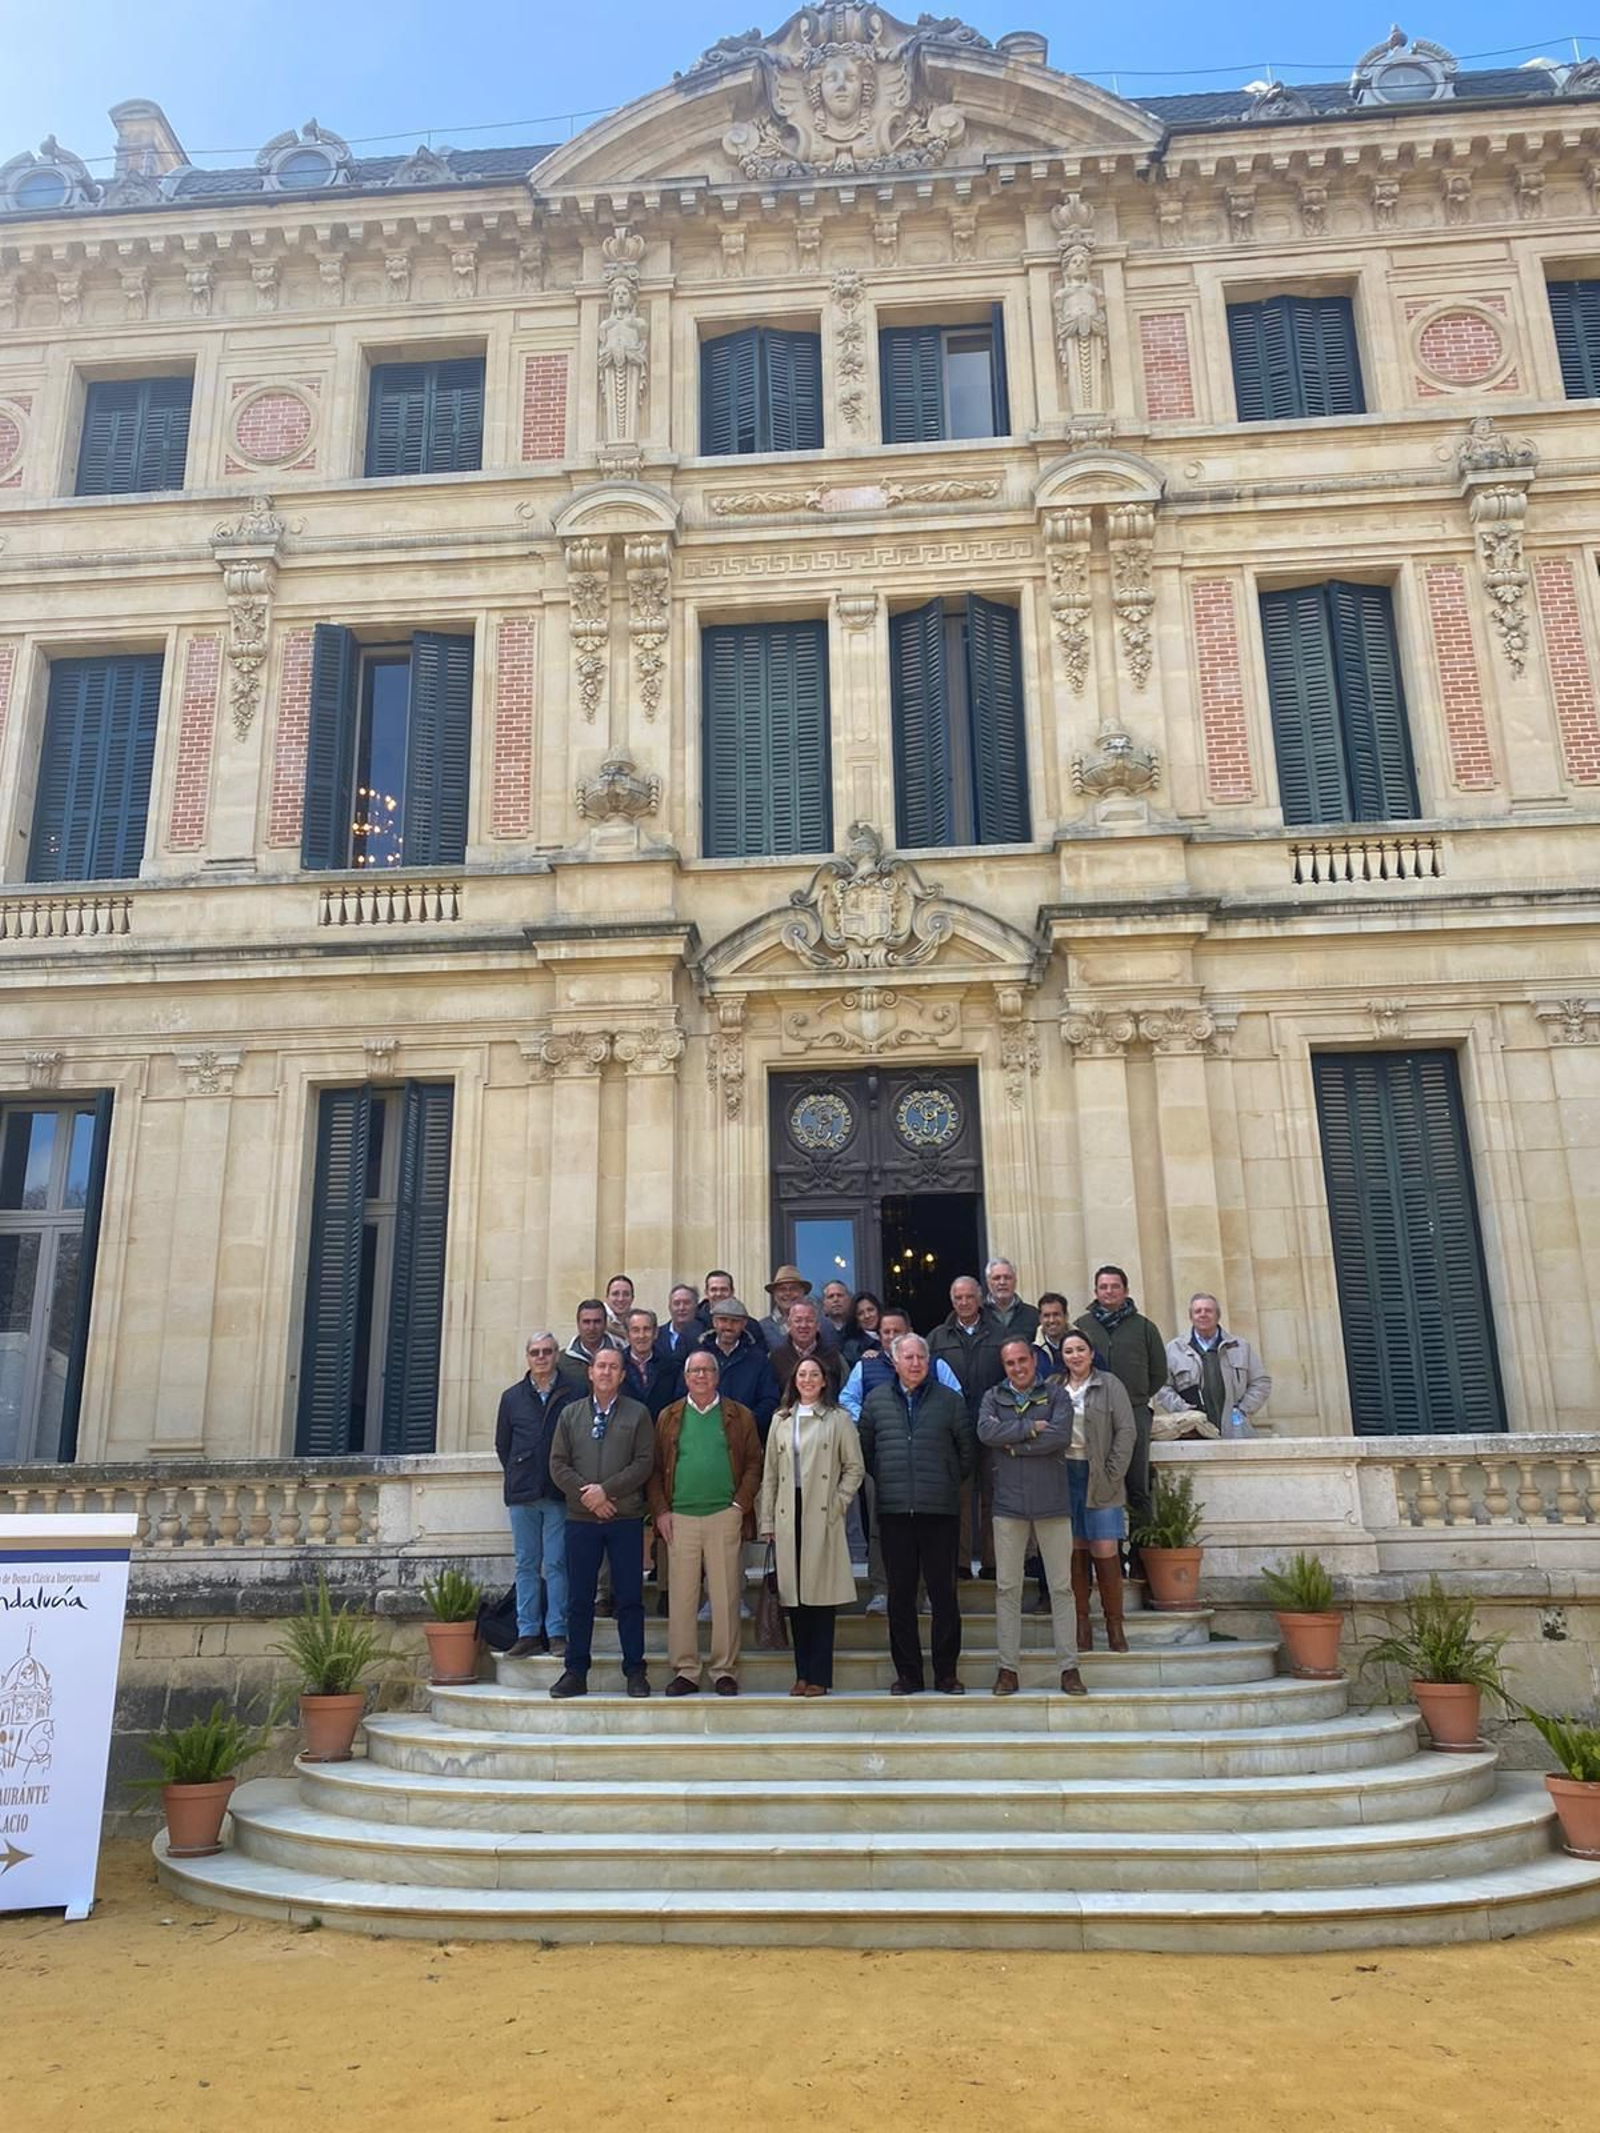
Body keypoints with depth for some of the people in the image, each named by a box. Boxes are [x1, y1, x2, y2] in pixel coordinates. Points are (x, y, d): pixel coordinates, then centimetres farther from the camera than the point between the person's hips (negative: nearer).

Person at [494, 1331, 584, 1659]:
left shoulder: (575, 1392, -1)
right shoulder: (512, 1397, 11)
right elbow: (502, 1444, 18)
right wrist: (517, 1476, 10)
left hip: (560, 1495, -3)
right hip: (522, 1495, 3)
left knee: (556, 1565, -2)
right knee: (526, 1565, 7)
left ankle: (557, 1633, 4)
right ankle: (528, 1633, 12)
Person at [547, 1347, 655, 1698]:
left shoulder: (638, 1414, 4)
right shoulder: (570, 1413, 10)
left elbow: (644, 1462, -5)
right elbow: (558, 1464, 4)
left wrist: (606, 1490, -13)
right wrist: (586, 1495, -9)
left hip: (626, 1518, -2)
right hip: (580, 1518, 2)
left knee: (629, 1598, 2)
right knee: (579, 1598, 5)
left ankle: (635, 1670, 10)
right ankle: (576, 1671, 14)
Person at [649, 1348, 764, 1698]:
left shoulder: (740, 1416, 8)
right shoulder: (669, 1417, 12)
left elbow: (754, 1463, 5)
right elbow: (655, 1468, 10)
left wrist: (740, 1504, -5)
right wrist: (660, 1511, -1)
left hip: (724, 1516, -1)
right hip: (680, 1518, 1)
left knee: (726, 1598, 1)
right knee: (680, 1599, 3)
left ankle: (725, 1671, 10)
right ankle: (684, 1672, 11)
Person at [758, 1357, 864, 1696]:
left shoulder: (838, 1419, 4)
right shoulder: (781, 1420, 13)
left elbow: (854, 1467, 4)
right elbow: (770, 1474, 12)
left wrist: (838, 1503, -6)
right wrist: (767, 1521, 8)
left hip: (822, 1517, -3)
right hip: (788, 1518, 3)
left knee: (822, 1593, -4)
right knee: (794, 1594, 4)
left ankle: (819, 1675, 3)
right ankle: (802, 1673, 13)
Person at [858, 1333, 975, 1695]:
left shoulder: (949, 1400, 4)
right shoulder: (876, 1400, 7)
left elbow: (968, 1451, 10)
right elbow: (864, 1449, 15)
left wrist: (949, 1483, 10)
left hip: (941, 1509, -1)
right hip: (894, 1511, 1)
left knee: (943, 1591, 2)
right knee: (900, 1593, 6)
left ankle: (946, 1672, 12)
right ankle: (907, 1673, 15)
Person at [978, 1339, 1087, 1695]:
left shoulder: (1056, 1394, 5)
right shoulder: (993, 1397, 9)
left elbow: (1060, 1435, -13)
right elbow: (986, 1432, -10)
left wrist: (1014, 1443, -9)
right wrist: (1032, 1428, -11)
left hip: (1052, 1502, -1)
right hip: (1009, 1503, 1)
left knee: (1061, 1586, 3)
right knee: (1007, 1587, 4)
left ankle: (1069, 1666, 10)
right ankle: (1008, 1668, 11)